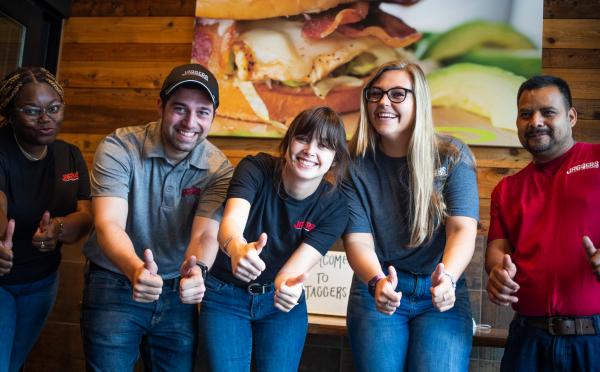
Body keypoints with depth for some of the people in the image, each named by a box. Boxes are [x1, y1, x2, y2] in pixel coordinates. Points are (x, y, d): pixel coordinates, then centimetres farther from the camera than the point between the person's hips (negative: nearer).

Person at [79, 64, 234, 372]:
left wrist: (197, 269, -43)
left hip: (179, 295, 2)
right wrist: (135, 269, -46)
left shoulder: (219, 169, -8)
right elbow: (108, 223, -25)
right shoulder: (118, 148, -14)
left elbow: (205, 234, -18)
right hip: (115, 286, -2)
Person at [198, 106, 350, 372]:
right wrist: (237, 248, -60)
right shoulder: (256, 168, -18)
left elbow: (298, 264, -25)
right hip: (225, 296, -1)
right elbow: (232, 219, -36)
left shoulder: (334, 207, -15)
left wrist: (289, 286, -49)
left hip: (280, 302, 1)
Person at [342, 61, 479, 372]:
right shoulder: (356, 166, -3)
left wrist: (447, 278, -33)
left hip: (442, 296, 0)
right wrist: (377, 282, -31)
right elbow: (357, 240, -10)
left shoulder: (453, 157, -3)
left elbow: (463, 229, -13)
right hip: (376, 291, 1)